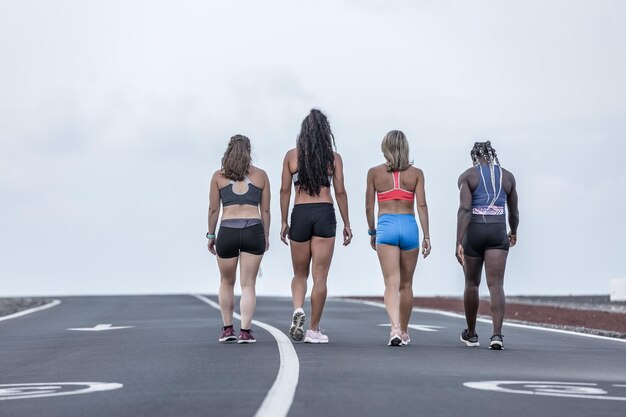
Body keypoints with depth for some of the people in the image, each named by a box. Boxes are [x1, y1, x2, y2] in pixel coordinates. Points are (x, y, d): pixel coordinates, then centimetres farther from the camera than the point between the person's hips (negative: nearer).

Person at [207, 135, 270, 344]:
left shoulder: (218, 176, 7)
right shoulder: (260, 175, 9)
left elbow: (213, 209, 7)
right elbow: (265, 210, 9)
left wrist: (211, 235, 15)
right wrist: (266, 236, 16)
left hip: (228, 231, 0)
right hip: (253, 231, 0)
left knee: (227, 282, 18)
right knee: (248, 285, 2)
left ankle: (227, 329, 20)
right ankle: (245, 331, -6)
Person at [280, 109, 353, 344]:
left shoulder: (292, 155, 4)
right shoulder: (333, 157, 3)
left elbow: (285, 190, 3)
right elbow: (340, 192, 2)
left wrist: (284, 222, 9)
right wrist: (346, 224, 9)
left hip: (300, 213, 1)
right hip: (325, 213, -1)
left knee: (300, 274, 15)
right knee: (320, 276, 1)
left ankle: (298, 309, -12)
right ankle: (313, 330, 3)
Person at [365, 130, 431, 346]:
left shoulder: (374, 172, 3)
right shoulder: (416, 173, 4)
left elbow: (369, 206, 6)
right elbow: (422, 205, -3)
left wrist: (372, 232, 18)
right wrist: (426, 236, -2)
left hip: (385, 227, -1)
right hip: (409, 227, 1)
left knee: (392, 282, -8)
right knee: (406, 284, 14)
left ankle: (395, 328, -27)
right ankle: (404, 332, 24)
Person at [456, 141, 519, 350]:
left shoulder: (467, 176, -1)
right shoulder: (507, 176, 9)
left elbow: (464, 209, -13)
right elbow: (514, 212, 16)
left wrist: (459, 243, -16)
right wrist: (513, 233, 36)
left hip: (474, 231, -1)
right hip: (498, 231, 1)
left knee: (471, 283, 15)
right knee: (496, 284, -5)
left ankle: (471, 333, 28)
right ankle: (497, 334, -22)